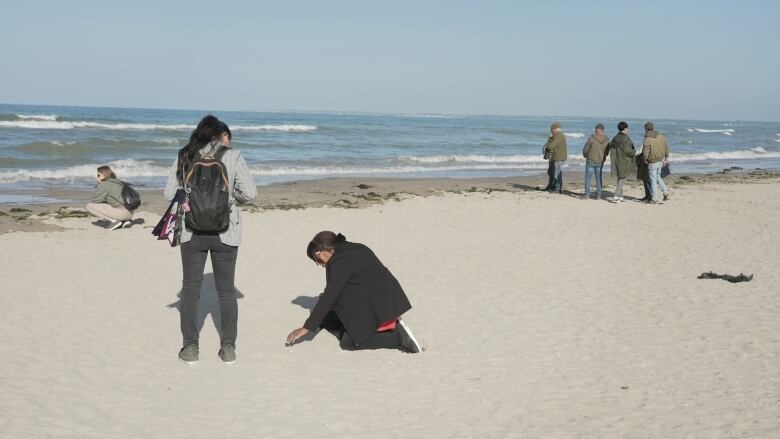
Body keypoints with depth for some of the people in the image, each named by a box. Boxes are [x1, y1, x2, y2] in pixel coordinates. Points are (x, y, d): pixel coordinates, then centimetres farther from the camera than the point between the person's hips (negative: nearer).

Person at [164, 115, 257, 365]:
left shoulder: (184, 157, 2)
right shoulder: (233, 157, -4)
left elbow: (170, 193, 0)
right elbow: (250, 192, -8)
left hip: (192, 233, 1)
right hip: (224, 233, -1)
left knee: (190, 290, 12)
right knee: (226, 290, 12)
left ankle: (190, 348, 13)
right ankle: (228, 348, 14)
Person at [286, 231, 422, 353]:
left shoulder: (340, 261, -15)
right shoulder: (355, 249, 13)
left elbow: (328, 297, -19)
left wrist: (307, 327, -17)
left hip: (379, 307, -10)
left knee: (348, 342, -5)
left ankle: (398, 338, -9)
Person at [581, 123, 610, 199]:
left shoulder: (592, 138, -18)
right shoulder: (607, 140, -6)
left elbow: (585, 148, -10)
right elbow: (607, 151, 4)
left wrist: (584, 155, 11)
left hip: (591, 161, -4)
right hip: (600, 162, 4)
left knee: (588, 177, 6)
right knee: (599, 178, 12)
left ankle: (587, 194, 4)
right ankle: (598, 195, 12)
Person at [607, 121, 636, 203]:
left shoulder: (614, 138, 8)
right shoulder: (625, 138, -16)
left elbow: (611, 149, 11)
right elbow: (627, 150, -20)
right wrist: (634, 151, -1)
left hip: (616, 161, 7)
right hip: (624, 162, -7)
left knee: (620, 178, 16)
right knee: (622, 179, -2)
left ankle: (620, 197, 18)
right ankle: (616, 196, -9)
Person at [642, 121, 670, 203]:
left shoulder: (647, 140, -22)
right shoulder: (661, 136, -3)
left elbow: (645, 153, -21)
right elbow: (666, 147, 6)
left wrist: (645, 160, -1)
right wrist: (666, 157, 19)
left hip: (652, 162, -6)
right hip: (661, 160, 6)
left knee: (653, 180, 5)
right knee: (658, 177, 25)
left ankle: (655, 199, 12)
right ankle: (665, 192, 22)